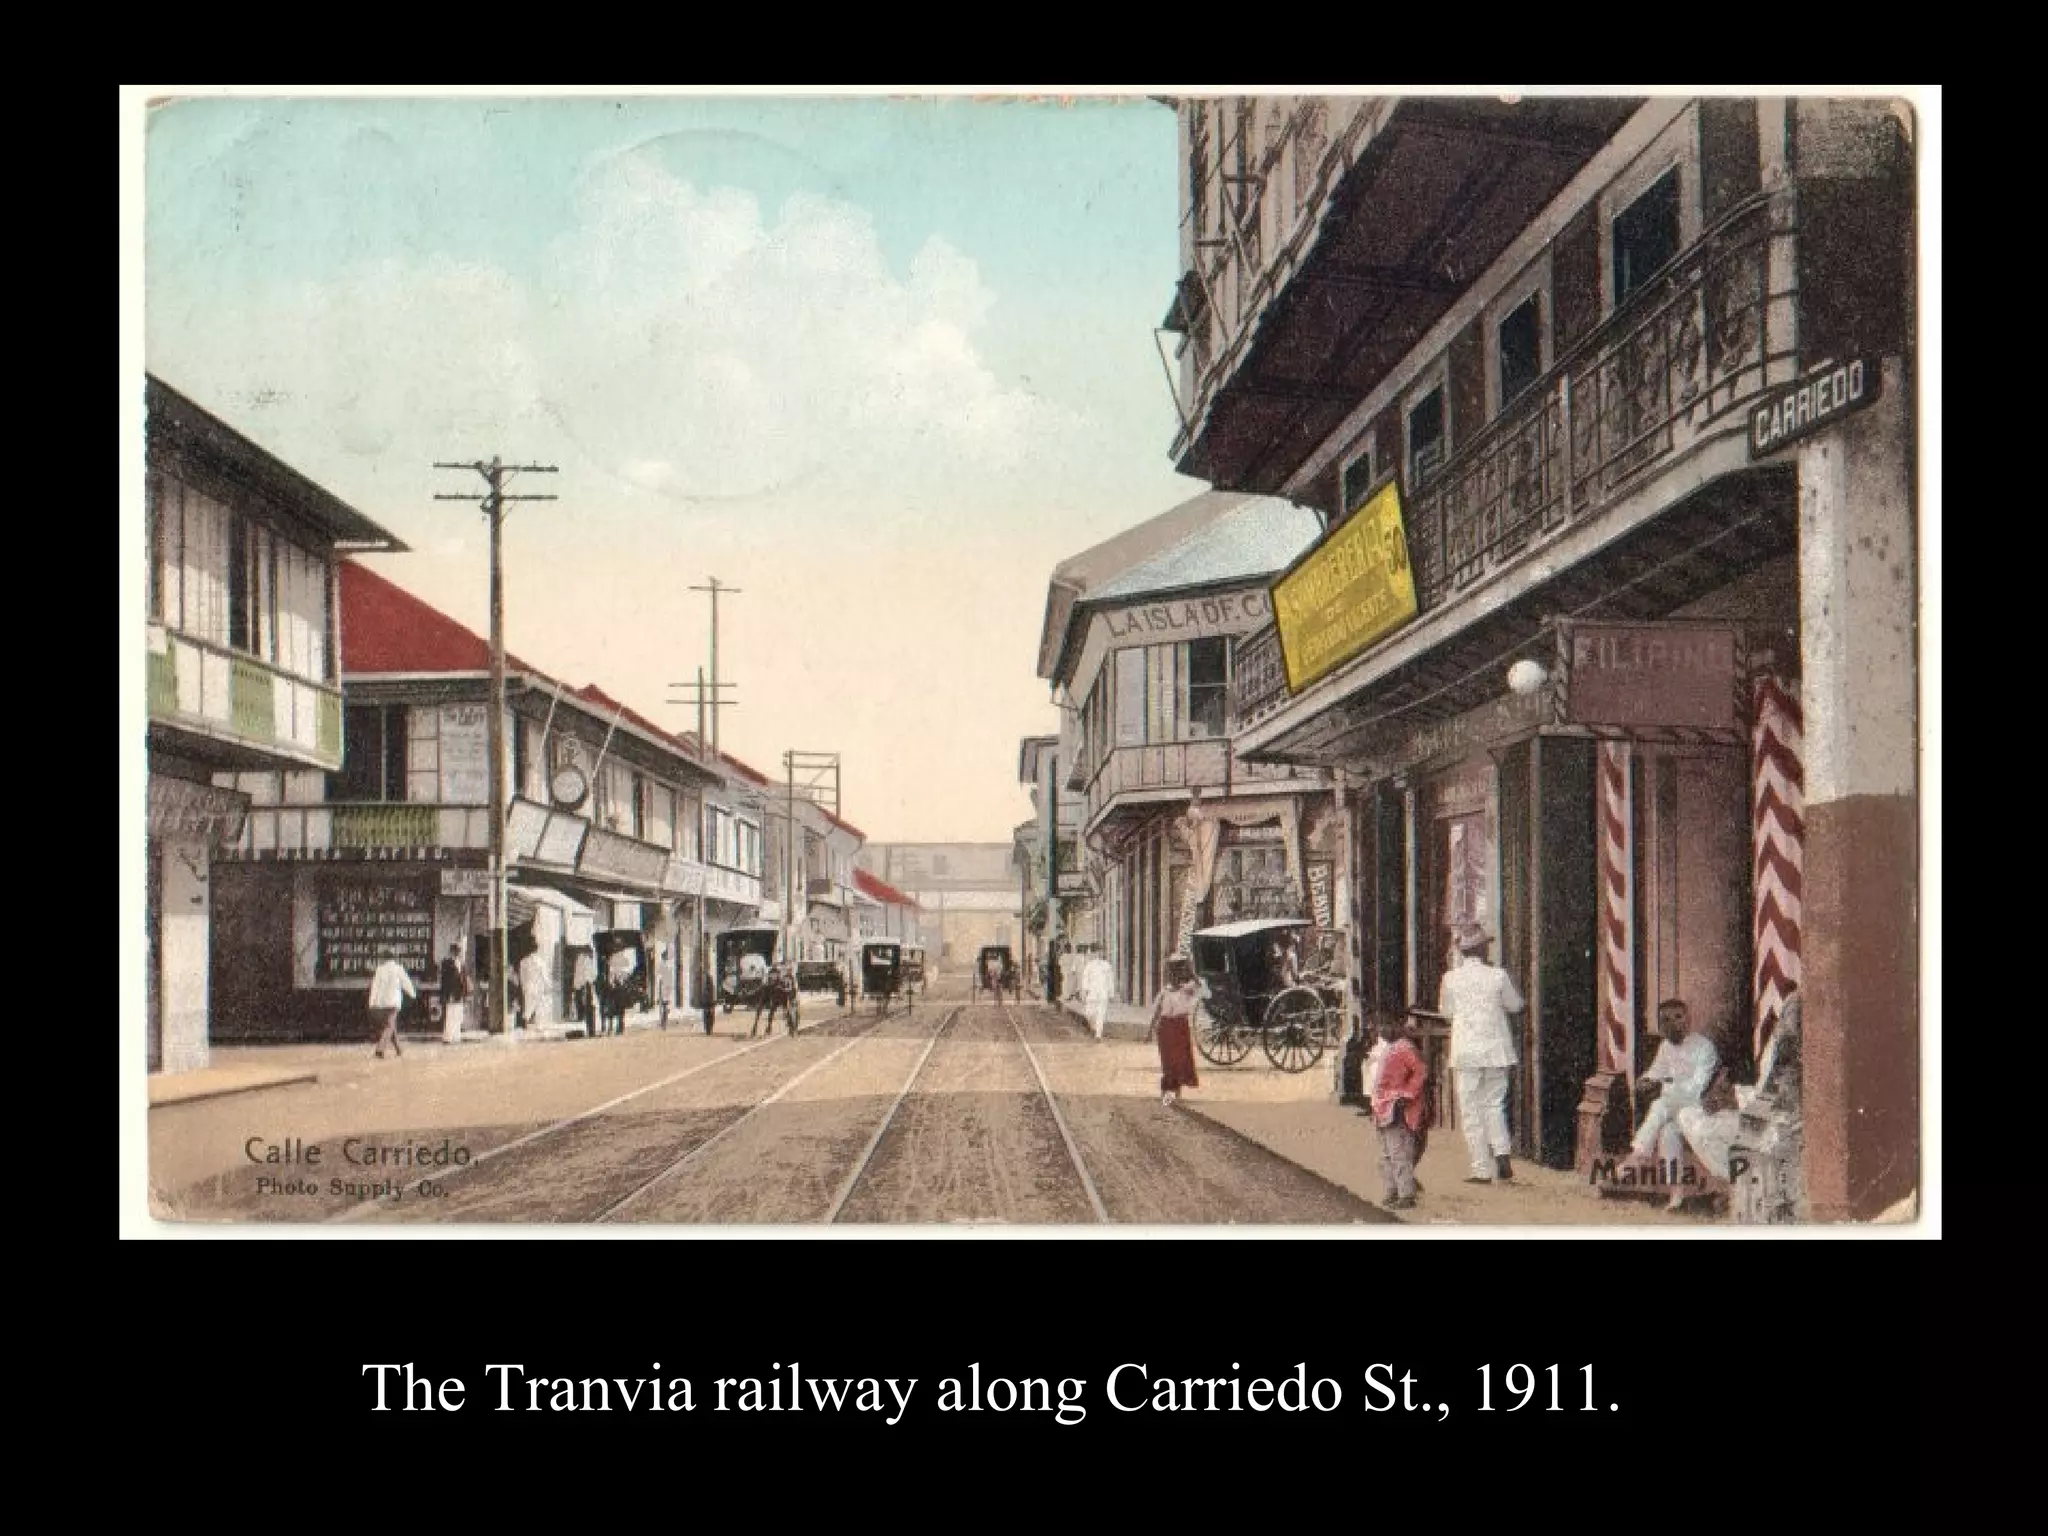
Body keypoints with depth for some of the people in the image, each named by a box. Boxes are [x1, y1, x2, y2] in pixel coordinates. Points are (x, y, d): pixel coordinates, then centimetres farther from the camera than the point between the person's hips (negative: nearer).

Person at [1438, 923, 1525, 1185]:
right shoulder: (1497, 976, -5)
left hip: (1466, 1052, -1)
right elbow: (1515, 1004, 11)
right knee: (1494, 1104, 15)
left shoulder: (1451, 978, -5)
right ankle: (1501, 1152, -5)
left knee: (1471, 1110, 4)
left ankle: (1482, 1169, 3)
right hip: (1496, 1048, 1)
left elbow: (1445, 1009, 12)